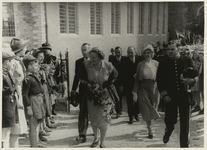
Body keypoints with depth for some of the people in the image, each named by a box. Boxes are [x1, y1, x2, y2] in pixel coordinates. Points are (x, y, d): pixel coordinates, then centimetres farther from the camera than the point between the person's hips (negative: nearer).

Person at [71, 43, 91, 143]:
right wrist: (73, 89, 2)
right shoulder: (78, 62, 4)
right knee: (83, 112, 1)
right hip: (83, 90, 1)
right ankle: (82, 134, 7)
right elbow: (77, 76, 7)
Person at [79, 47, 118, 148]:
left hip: (104, 95, -2)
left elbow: (114, 76, 4)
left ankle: (102, 141, 13)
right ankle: (96, 138, 33)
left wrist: (104, 86, -4)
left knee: (103, 118, -3)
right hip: (91, 95, 2)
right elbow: (82, 78, 1)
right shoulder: (86, 65, -11)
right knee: (93, 118, 11)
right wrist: (88, 85, -13)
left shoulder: (108, 66, -13)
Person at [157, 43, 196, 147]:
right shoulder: (164, 63, 2)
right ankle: (168, 131, 38)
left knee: (185, 122, 3)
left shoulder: (187, 60, 4)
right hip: (170, 96, 0)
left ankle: (184, 144, 19)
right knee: (170, 119, 2)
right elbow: (159, 80, 2)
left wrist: (191, 80, -17)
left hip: (184, 95, 1)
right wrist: (163, 94, -7)